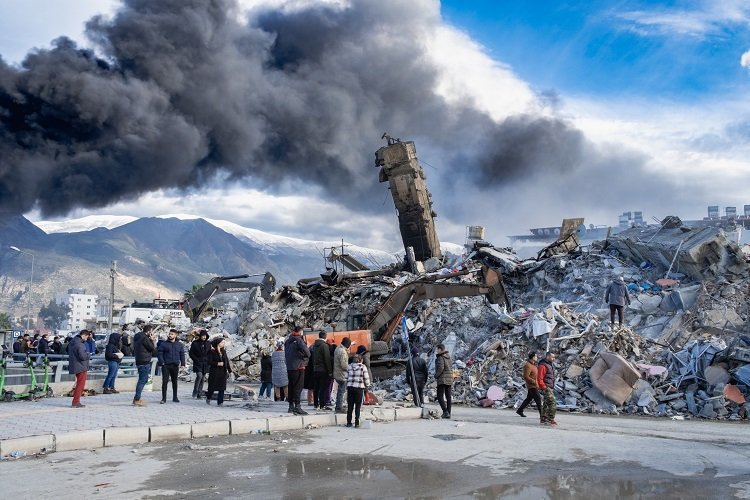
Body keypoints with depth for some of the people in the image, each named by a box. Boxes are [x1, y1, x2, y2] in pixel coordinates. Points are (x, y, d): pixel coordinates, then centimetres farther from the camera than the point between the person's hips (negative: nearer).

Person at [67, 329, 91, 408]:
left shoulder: (73, 342, 10)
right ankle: (76, 402, 1)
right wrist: (88, 354, -5)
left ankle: (76, 401, 22)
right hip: (81, 367, -10)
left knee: (79, 383, 18)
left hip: (75, 366, 10)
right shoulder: (79, 344, -21)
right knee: (80, 384, -1)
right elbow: (83, 356, -27)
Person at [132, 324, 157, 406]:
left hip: (139, 362, 10)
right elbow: (152, 348, -12)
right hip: (144, 362, -10)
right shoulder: (145, 338, -16)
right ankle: (137, 400, -4)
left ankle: (136, 398, 22)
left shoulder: (137, 337, 15)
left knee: (142, 380, 18)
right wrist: (152, 341, 3)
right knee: (142, 381, -6)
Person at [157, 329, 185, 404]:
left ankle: (175, 397, 22)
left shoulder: (179, 344, 8)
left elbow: (182, 354, 11)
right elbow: (159, 352, -2)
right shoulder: (164, 344, 0)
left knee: (175, 382, 12)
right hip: (166, 366, -3)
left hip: (175, 366, 3)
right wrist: (162, 362, -12)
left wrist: (182, 364, 4)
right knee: (165, 381, -7)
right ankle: (164, 398, -2)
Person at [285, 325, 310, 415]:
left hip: (289, 367, 7)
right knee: (298, 387, -7)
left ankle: (291, 406, 19)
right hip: (298, 367, -7)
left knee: (291, 387, 14)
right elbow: (307, 353, -18)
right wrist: (305, 358, -1)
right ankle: (297, 407, -11)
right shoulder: (299, 340, -11)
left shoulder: (287, 341, 13)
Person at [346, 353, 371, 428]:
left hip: (350, 387, 3)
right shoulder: (363, 367, -2)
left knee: (350, 406, 8)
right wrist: (367, 386, 10)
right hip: (359, 388, -3)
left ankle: (349, 422, 11)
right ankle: (356, 422, 2)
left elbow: (346, 378, 10)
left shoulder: (349, 367, 8)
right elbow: (366, 378, -2)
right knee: (358, 406, 3)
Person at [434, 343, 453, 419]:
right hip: (449, 379, 8)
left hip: (442, 379, -8)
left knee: (440, 396, -5)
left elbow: (440, 368, -22)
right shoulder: (448, 357, 13)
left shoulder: (440, 357, -11)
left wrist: (436, 376, -9)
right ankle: (448, 413, 9)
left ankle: (445, 412, -17)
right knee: (448, 396, 8)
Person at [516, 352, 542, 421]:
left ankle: (519, 410, 28)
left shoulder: (533, 364, 11)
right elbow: (526, 377, -23)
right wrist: (534, 382, -22)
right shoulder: (528, 366, -20)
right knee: (538, 399, -11)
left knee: (528, 398, 17)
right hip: (532, 386, -10)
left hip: (534, 386, 10)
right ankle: (542, 415, -10)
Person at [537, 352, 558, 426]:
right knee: (553, 403, -14)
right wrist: (544, 387, -20)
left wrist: (552, 388, 19)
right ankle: (551, 419, -12)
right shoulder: (543, 366, -16)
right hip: (546, 388, -10)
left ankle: (544, 419, 19)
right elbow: (539, 378, -20)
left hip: (550, 388, 10)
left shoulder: (549, 365, 17)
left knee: (546, 403, 13)